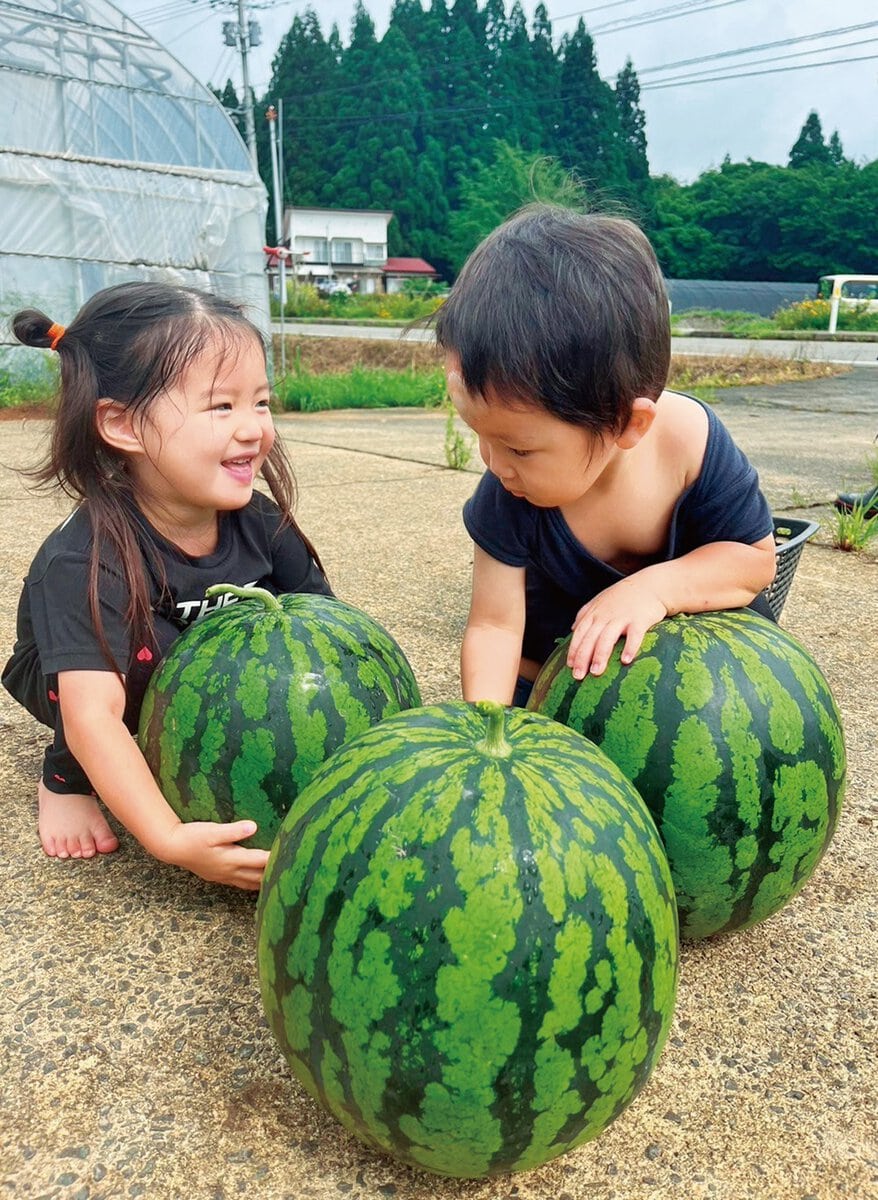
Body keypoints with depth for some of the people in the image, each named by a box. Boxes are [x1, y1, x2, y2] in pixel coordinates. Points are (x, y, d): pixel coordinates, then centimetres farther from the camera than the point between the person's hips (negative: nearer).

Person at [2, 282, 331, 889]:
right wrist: (169, 840, -54)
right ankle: (66, 777, -7)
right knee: (145, 641, -35)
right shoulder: (86, 560, -37)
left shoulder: (260, 524, -22)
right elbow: (92, 714, -45)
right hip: (69, 679, -4)